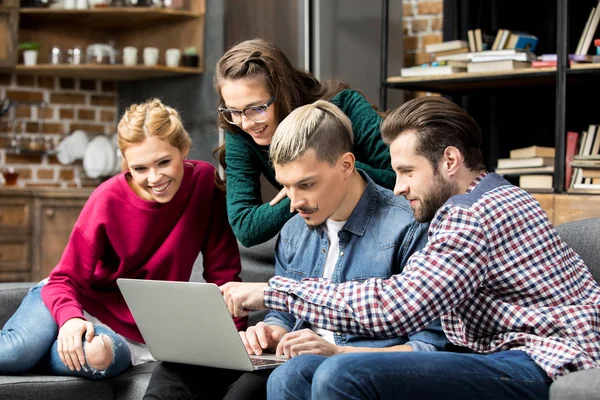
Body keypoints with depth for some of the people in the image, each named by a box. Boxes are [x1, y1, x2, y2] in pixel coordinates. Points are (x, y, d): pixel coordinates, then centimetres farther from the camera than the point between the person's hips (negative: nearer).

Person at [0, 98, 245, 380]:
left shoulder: (205, 182, -12)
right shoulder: (108, 200, -15)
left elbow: (222, 273, -4)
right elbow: (66, 279, -12)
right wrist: (70, 318, -34)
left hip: (139, 333, 1)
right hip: (78, 303, -1)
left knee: (100, 357, -35)